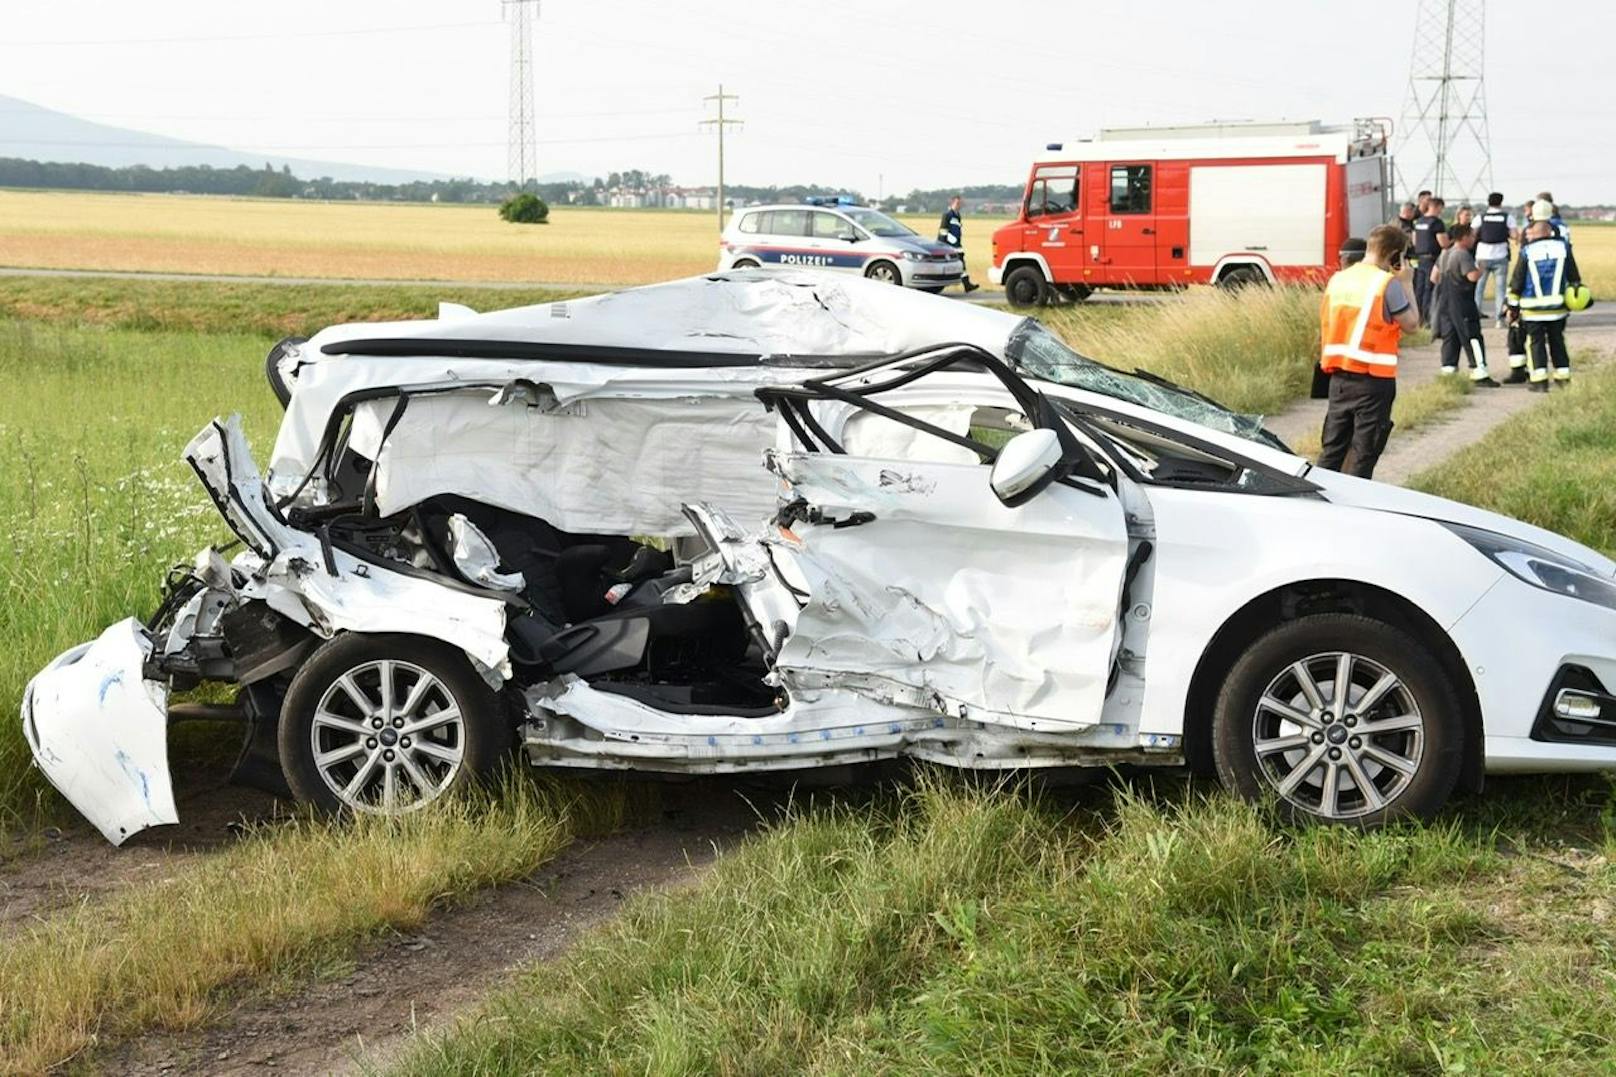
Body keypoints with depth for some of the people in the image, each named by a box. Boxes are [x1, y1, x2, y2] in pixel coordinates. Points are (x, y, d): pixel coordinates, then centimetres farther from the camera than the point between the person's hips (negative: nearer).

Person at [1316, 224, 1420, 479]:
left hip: (1339, 375, 6)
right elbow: (1410, 323, -4)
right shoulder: (1387, 283, -11)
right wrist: (1407, 283, 5)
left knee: (1331, 448, 12)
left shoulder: (1338, 279, 8)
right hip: (1374, 379, -6)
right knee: (1364, 451, 1)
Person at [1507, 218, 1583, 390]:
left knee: (1536, 342, 3)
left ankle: (1539, 381, -2)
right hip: (1557, 306, 3)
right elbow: (1574, 277, 10)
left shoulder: (1527, 251, -5)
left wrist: (1513, 305, 6)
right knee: (1557, 341, 14)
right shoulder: (1563, 247, 2)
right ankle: (1563, 377, 15)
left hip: (1533, 308, -3)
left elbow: (1516, 281, -2)